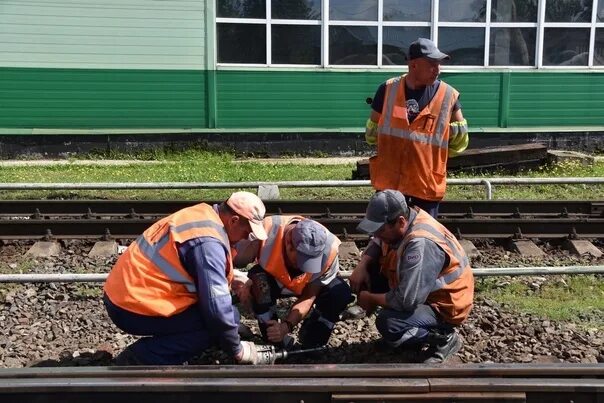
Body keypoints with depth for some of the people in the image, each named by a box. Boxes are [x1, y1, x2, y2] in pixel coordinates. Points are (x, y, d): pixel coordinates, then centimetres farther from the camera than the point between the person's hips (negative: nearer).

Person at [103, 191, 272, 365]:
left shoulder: (201, 214, 7)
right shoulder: (208, 242, -22)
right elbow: (217, 307, -23)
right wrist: (237, 350, -9)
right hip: (133, 309, -10)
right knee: (225, 317, -12)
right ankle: (141, 358, -9)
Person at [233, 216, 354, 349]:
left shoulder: (328, 248, -34)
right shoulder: (267, 229, -39)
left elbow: (309, 296, -25)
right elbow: (235, 260, -26)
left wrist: (286, 325, -36)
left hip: (306, 285, 1)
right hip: (271, 280, 0)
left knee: (341, 294, -26)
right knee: (257, 277, -34)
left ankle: (308, 347, -5)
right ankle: (277, 344, -17)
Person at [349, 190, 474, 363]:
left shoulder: (421, 244, -35)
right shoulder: (402, 220, -9)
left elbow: (406, 301, -35)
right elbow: (376, 244, 10)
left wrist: (371, 298, -18)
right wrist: (362, 266, -10)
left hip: (444, 306, -9)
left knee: (387, 324, -31)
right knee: (369, 272, 1)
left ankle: (443, 337, -4)